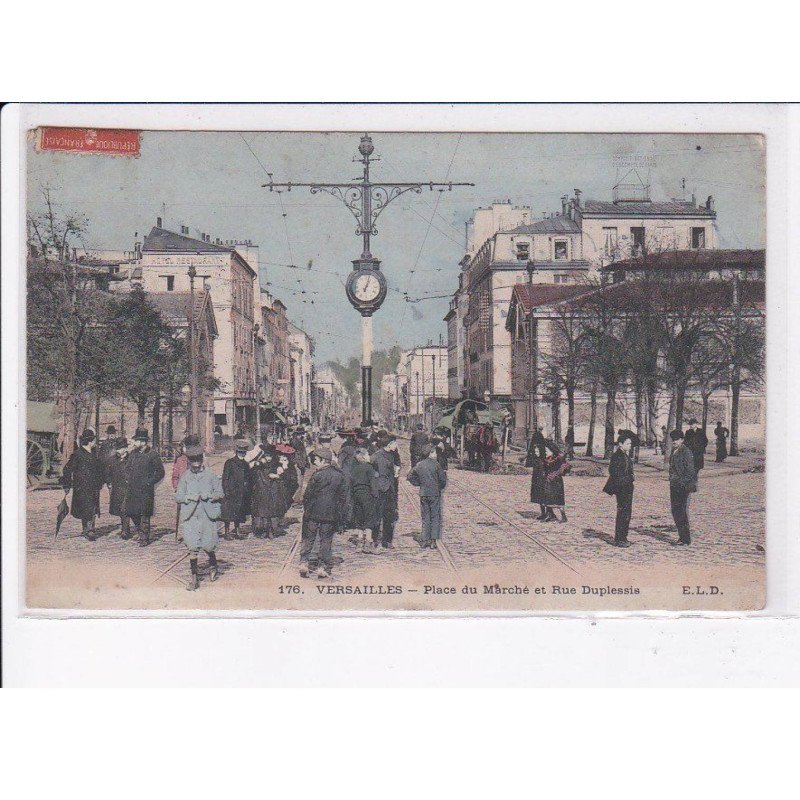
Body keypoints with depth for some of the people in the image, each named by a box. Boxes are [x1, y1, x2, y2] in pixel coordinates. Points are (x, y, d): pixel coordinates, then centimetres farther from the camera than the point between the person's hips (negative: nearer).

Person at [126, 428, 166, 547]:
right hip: (132, 490, 6)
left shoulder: (152, 455, -7)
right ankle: (141, 533, 26)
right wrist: (129, 480, 11)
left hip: (146, 491, -6)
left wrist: (149, 482, -9)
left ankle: (144, 538, 4)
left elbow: (160, 472, -3)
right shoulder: (133, 454, 11)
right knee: (131, 512, 7)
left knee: (144, 514, -4)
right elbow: (129, 468, 26)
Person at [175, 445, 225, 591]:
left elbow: (220, 493, 4)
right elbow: (178, 496, 4)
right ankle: (194, 578, 0)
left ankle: (213, 565, 36)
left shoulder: (211, 475, 5)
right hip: (190, 516, 0)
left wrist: (209, 495, -16)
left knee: (208, 546, 3)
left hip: (208, 514, 0)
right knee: (192, 547, -6)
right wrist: (189, 497, -16)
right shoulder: (185, 477, 7)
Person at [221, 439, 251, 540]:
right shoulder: (230, 463, -6)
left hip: (241, 493, 6)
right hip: (231, 492, -6)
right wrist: (226, 492, -15)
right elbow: (225, 479, -8)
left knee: (238, 513, 10)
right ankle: (227, 532, 1)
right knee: (229, 513, -4)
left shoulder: (245, 464, 13)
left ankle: (237, 532, 17)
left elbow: (248, 478, 20)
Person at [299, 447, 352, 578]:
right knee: (326, 541, 8)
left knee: (308, 539, 9)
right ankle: (323, 567, 6)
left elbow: (308, 494, -7)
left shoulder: (318, 475, -11)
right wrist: (342, 519, 11)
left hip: (313, 513, -3)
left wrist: (305, 508, 10)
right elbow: (345, 498, 6)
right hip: (331, 516, 3)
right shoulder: (341, 476, 3)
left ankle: (304, 562, 0)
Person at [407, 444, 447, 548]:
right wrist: (441, 487, 12)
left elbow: (410, 476, 6)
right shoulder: (436, 464, -10)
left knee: (425, 517, 11)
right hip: (435, 494, -4)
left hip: (423, 494, 4)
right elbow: (442, 479, -8)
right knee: (435, 517, 4)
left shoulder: (419, 465, 2)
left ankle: (425, 540, 10)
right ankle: (433, 540, -1)